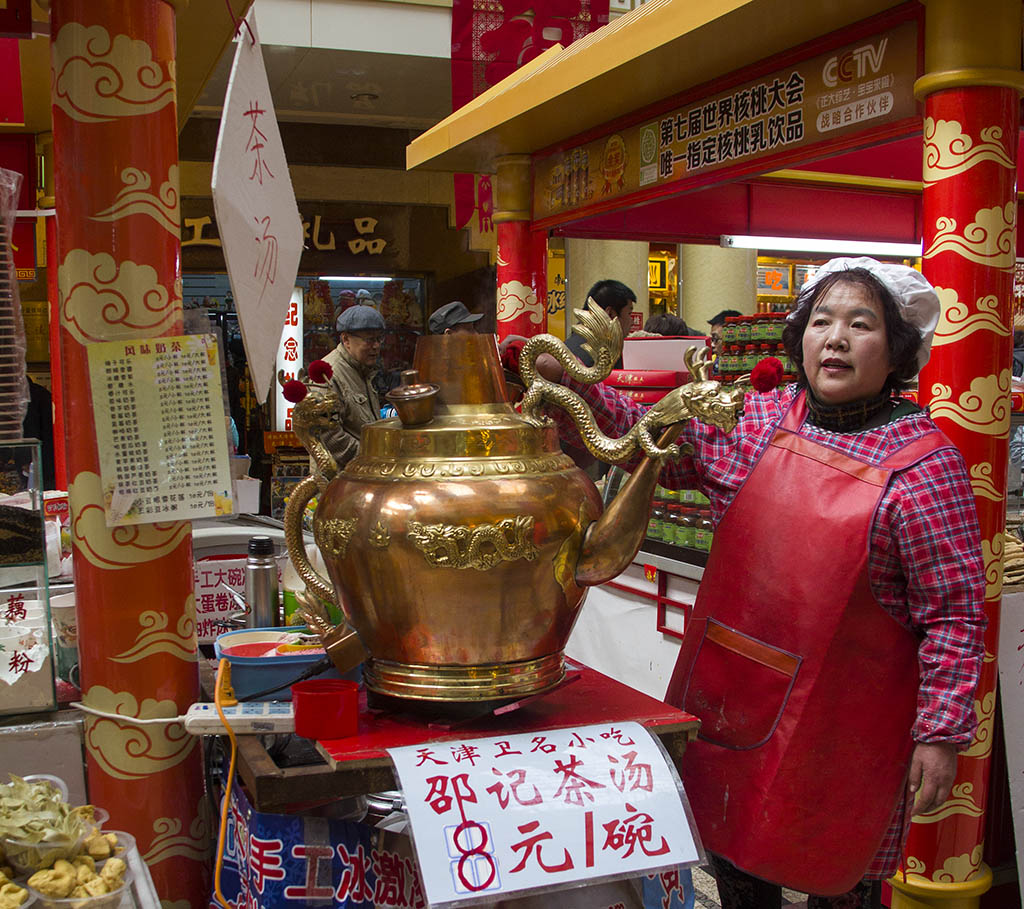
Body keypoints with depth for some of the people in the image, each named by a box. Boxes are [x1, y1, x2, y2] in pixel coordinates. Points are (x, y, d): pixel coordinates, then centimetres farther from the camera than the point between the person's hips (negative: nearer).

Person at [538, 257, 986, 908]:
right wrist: (576, 390, -11)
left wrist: (942, 732, -13)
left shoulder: (923, 463, -14)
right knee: (733, 853, 21)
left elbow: (955, 612, -12)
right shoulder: (758, 420, 0)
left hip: (840, 719, -4)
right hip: (730, 690, 5)